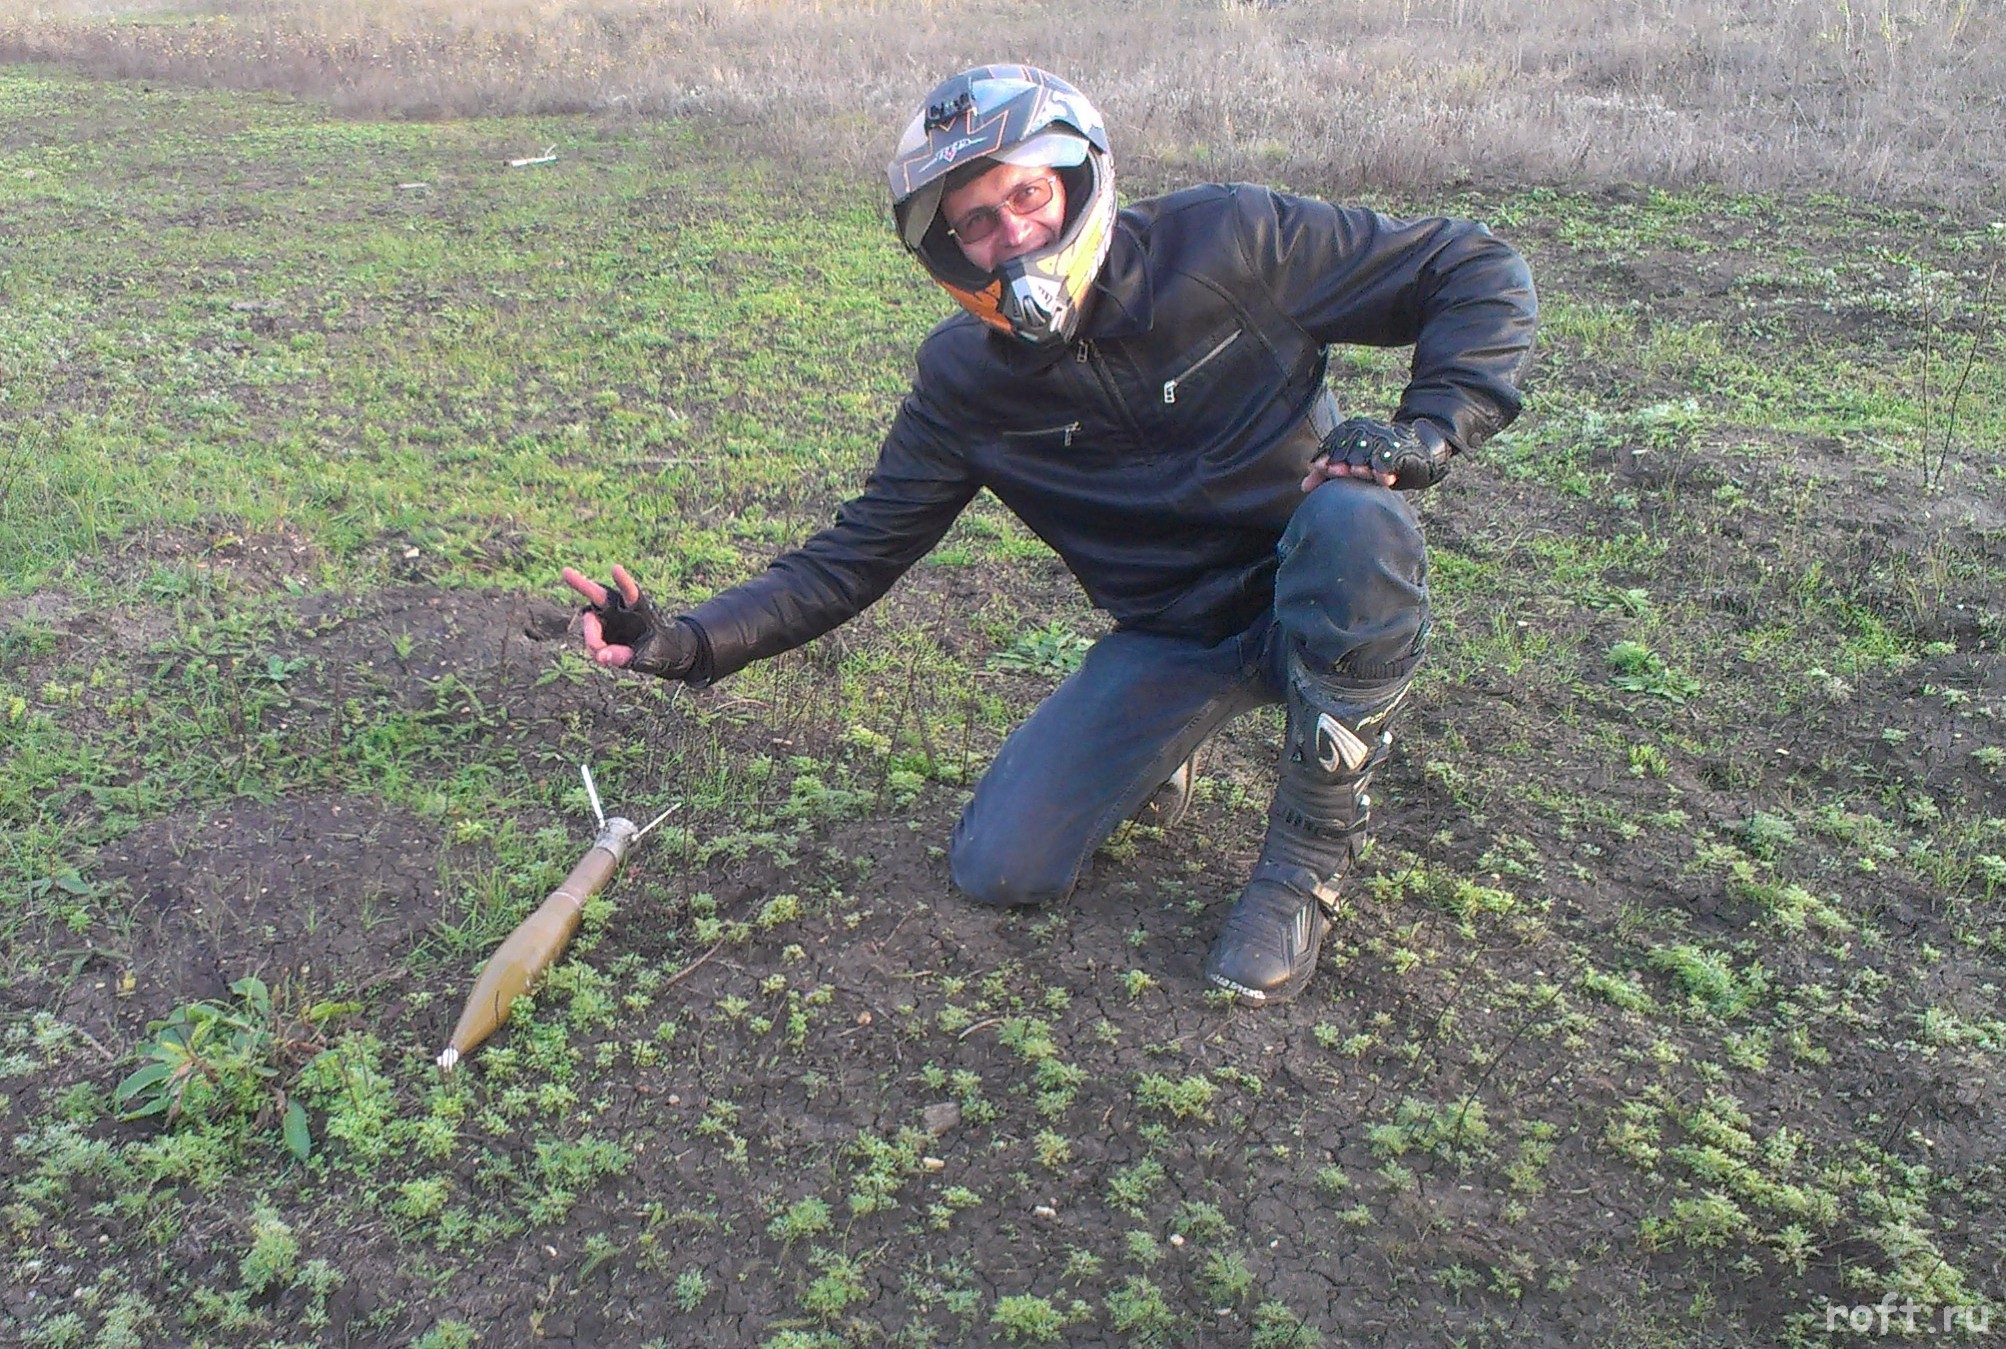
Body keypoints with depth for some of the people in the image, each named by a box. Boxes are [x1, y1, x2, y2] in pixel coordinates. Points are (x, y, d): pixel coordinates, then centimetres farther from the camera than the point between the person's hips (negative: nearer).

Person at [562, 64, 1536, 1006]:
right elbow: (854, 557, -4)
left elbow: (1480, 275, -11)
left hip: (1312, 604, -2)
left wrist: (1429, 431, -28)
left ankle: (1310, 846, -16)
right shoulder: (966, 383, -7)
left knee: (1357, 524, -38)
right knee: (998, 869, -10)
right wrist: (688, 643, -17)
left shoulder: (1221, 241, -17)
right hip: (1169, 643, 2)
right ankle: (1159, 753, 22)